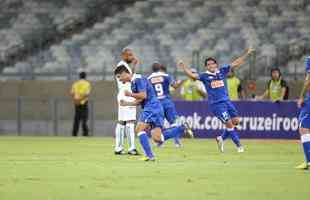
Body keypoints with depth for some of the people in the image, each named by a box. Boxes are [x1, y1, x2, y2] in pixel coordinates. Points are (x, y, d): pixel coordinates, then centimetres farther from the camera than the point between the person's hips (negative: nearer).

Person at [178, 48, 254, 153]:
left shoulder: (222, 71, 8)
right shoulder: (205, 76, -1)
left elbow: (235, 63, 9)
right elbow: (192, 75, -12)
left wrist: (246, 54, 7)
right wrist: (184, 67, -25)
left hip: (226, 101, 5)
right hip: (216, 104, -5)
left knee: (235, 121, 1)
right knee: (229, 123, -9)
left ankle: (221, 138, 20)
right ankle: (238, 145, 2)